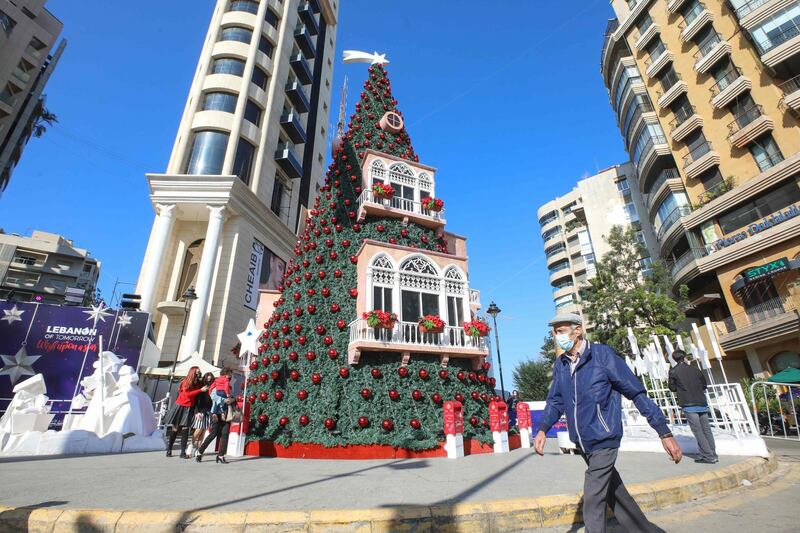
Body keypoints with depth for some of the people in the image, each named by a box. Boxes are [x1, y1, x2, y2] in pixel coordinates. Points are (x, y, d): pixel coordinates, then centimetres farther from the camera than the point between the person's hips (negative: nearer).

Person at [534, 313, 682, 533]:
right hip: (582, 443, 6)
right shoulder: (560, 364, 2)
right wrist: (543, 429, -9)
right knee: (612, 492, 20)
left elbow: (636, 393, -11)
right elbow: (555, 401, 6)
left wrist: (664, 433, -13)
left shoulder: (602, 354, -14)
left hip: (603, 440, -6)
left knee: (592, 501, -5)